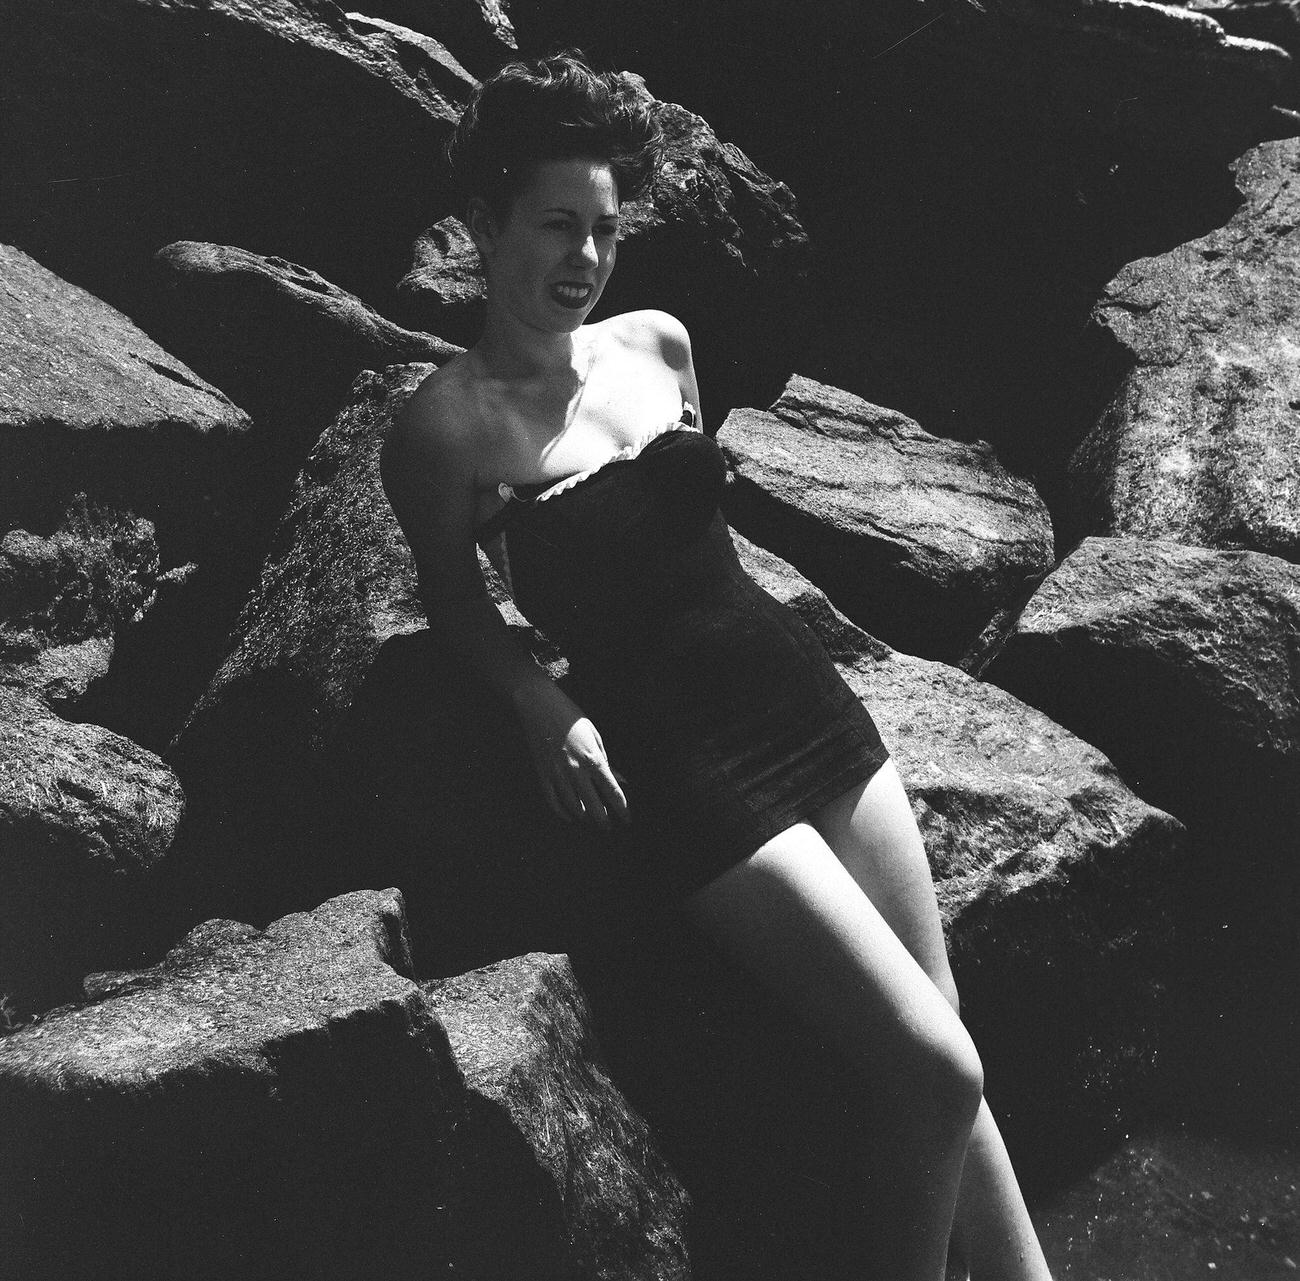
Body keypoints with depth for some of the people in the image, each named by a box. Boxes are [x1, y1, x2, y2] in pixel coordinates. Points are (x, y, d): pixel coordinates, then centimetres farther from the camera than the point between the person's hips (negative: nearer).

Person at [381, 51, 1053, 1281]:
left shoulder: (658, 342, 8)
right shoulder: (446, 421, -8)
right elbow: (452, 594, 5)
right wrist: (541, 707, -9)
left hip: (803, 697, 6)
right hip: (677, 760, -6)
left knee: (945, 1046, 8)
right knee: (936, 1072, -7)